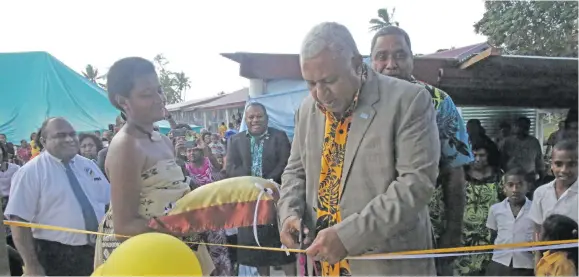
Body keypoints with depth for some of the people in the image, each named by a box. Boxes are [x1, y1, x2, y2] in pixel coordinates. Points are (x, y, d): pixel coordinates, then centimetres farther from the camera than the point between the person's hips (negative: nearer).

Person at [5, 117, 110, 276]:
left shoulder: (88, 165, 8)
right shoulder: (31, 172, -8)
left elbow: (109, 202, 13)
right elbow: (19, 220, -12)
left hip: (97, 251, 5)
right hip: (55, 257, -5)